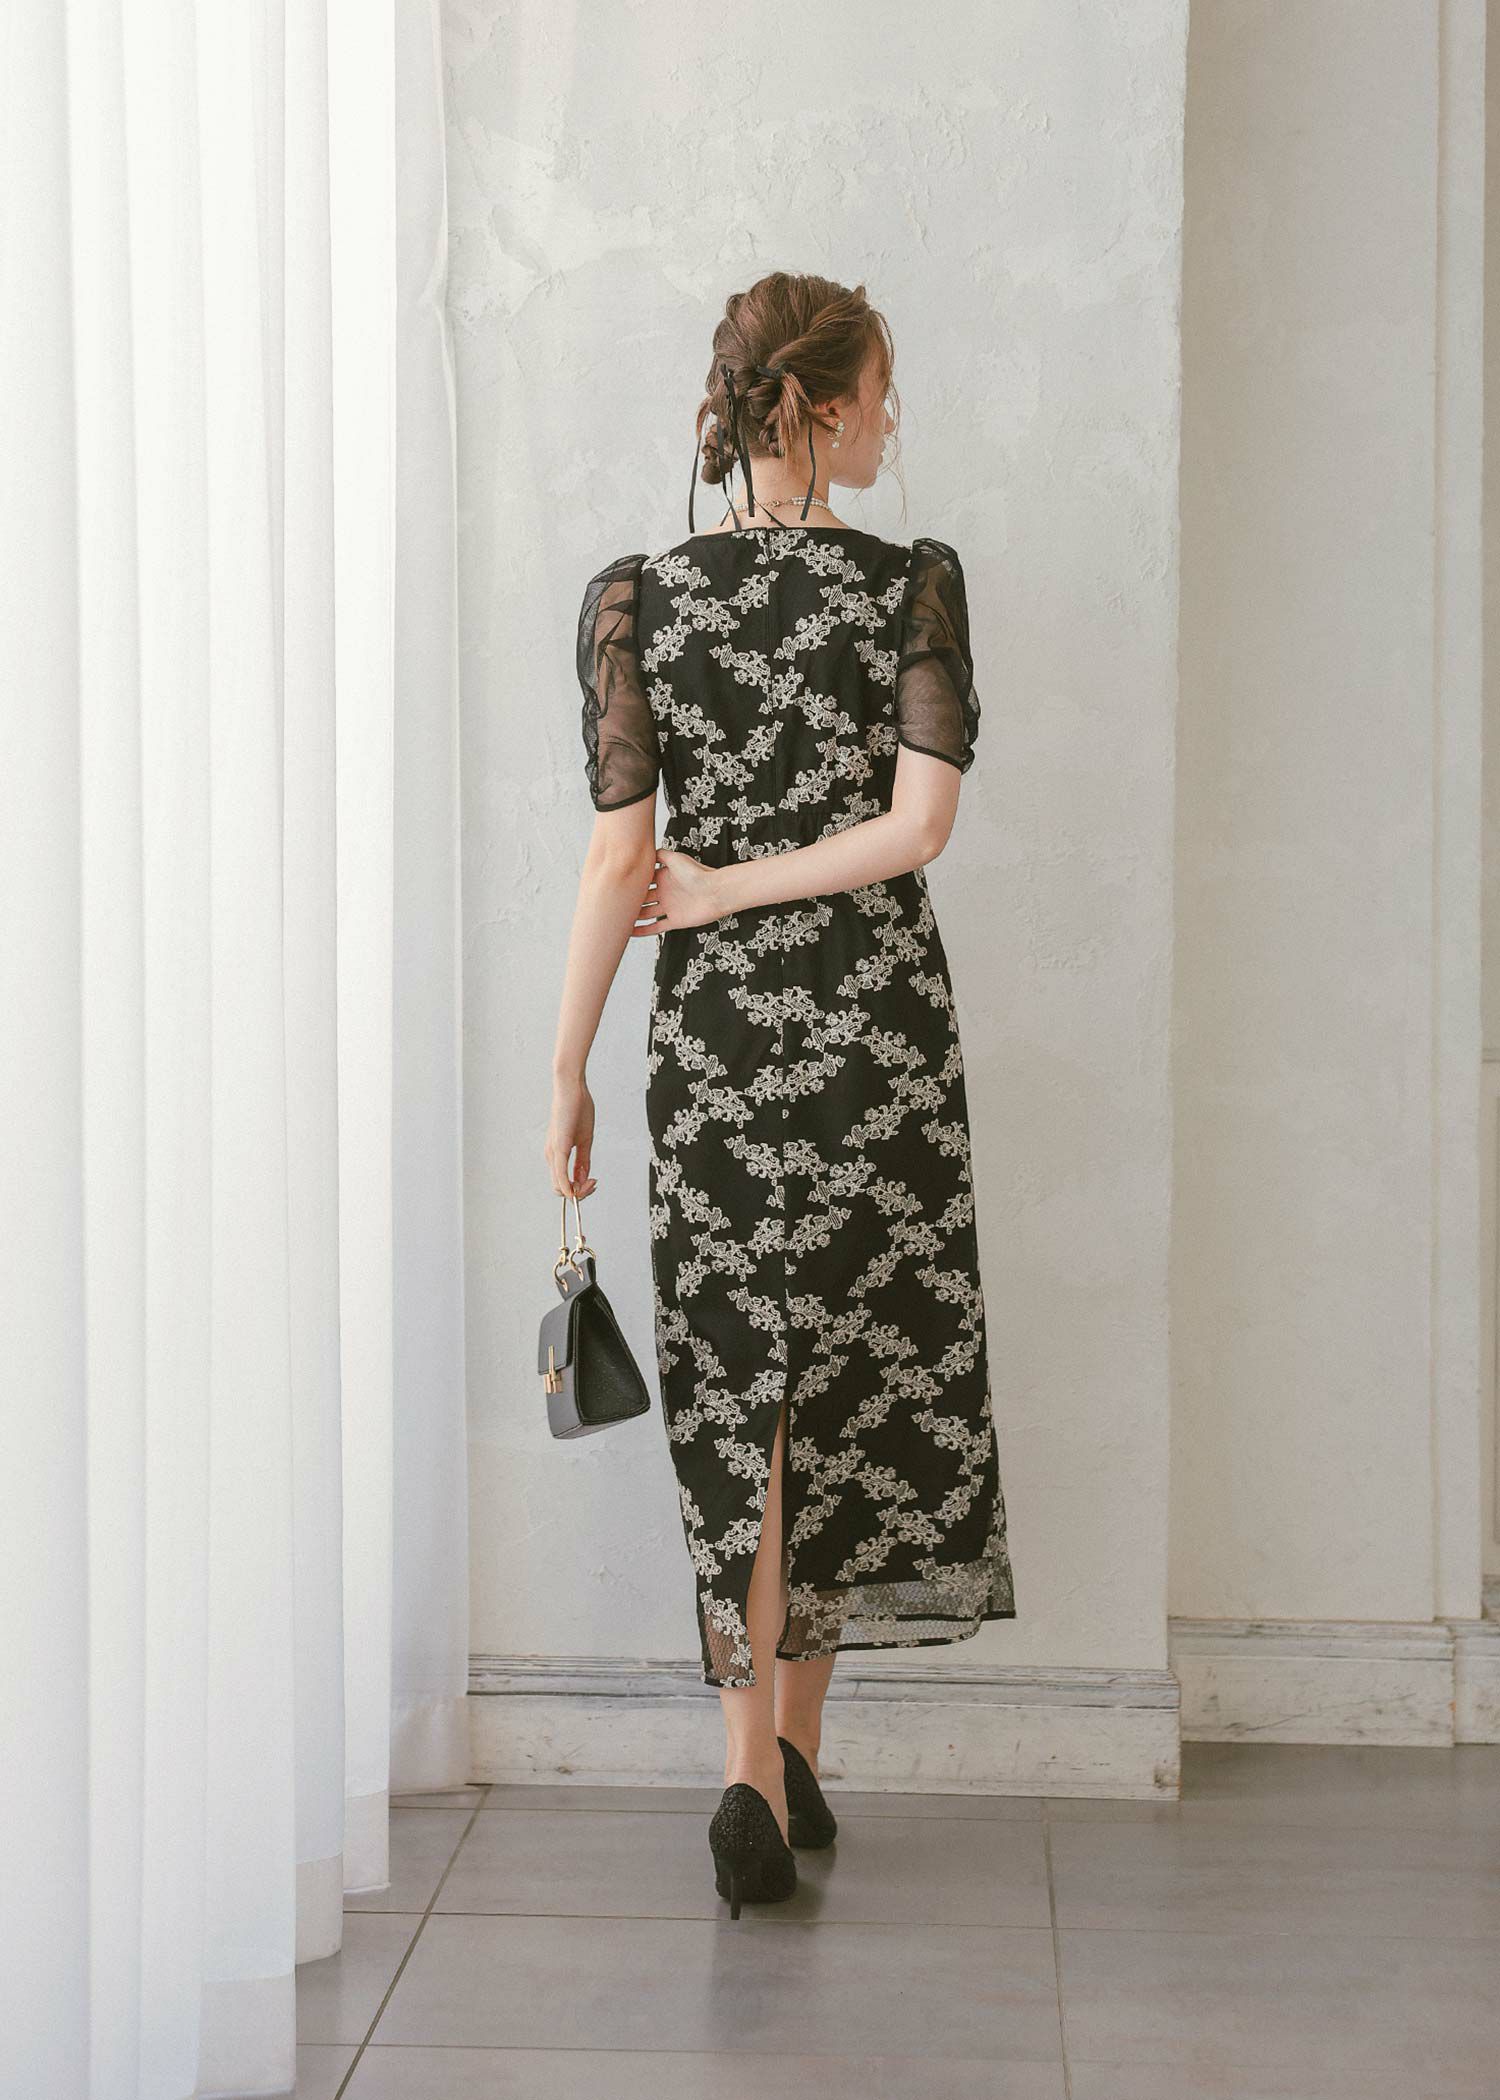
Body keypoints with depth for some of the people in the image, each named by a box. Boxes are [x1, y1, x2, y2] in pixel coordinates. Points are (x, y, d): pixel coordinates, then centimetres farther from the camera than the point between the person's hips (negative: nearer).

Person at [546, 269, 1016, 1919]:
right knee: (858, 1381, 12)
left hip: (715, 1029, 1)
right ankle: (795, 1756, 22)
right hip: (881, 1022, 0)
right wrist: (730, 894, -4)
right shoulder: (916, 584, -3)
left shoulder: (633, 598, -1)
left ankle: (754, 1771, -2)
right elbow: (921, 820, -13)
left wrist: (567, 1068, 1)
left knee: (738, 1400, 7)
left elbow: (619, 854, -5)